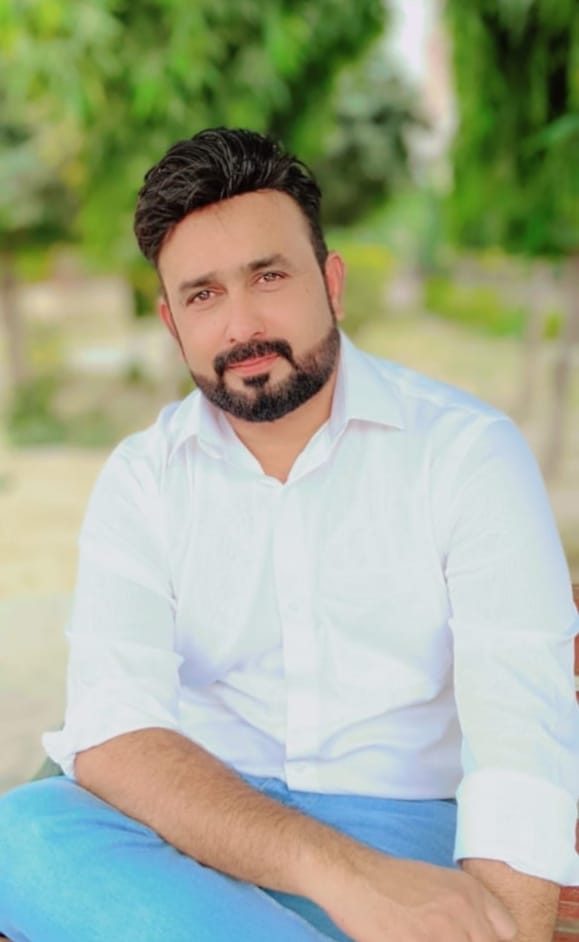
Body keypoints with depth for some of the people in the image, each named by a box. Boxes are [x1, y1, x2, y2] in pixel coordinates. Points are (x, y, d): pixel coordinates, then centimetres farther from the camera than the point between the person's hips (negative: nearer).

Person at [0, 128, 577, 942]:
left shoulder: (469, 451, -4)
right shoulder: (141, 481, 2)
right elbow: (110, 734, -14)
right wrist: (338, 871, -31)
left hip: (411, 832, -3)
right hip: (216, 828, 4)